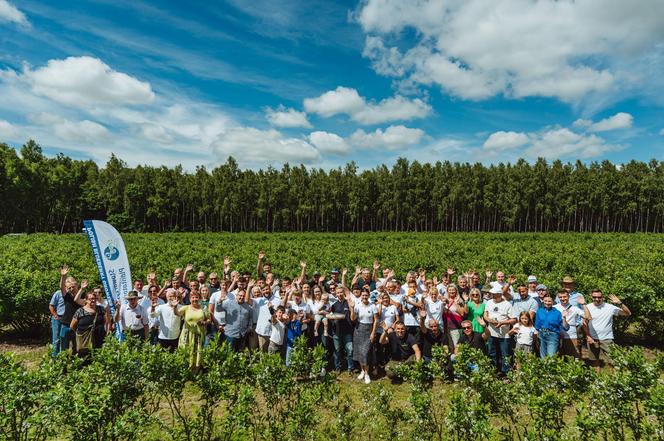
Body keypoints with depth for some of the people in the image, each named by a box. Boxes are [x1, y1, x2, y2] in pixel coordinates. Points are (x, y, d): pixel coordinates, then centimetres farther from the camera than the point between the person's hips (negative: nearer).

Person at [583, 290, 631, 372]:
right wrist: (588, 336, -4)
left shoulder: (610, 307, -9)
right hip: (592, 339, 2)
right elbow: (585, 323, 1)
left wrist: (620, 303, -25)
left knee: (610, 361, -1)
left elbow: (628, 313, -12)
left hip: (607, 339, -2)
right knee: (595, 360, 16)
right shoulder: (587, 307, -4)